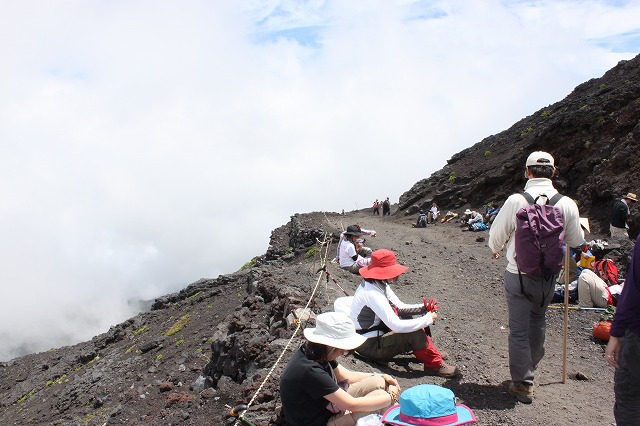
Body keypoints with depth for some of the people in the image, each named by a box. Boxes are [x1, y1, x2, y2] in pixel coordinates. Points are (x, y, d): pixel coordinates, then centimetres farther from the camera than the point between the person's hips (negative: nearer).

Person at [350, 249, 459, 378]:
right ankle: (434, 365, -1)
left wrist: (423, 308, -8)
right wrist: (428, 319, -23)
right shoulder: (372, 293, -30)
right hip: (368, 346, -10)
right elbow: (396, 326, -34)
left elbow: (400, 306, 9)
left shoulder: (380, 284, 1)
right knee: (415, 333, -21)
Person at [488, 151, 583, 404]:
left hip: (519, 275, -3)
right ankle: (531, 367, 43)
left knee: (519, 329, 6)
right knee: (537, 320, 25)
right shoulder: (567, 204, -9)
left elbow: (496, 235, -5)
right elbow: (576, 241, 5)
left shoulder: (516, 201, -16)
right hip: (549, 275, 4)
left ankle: (523, 384, 13)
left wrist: (496, 250, 19)